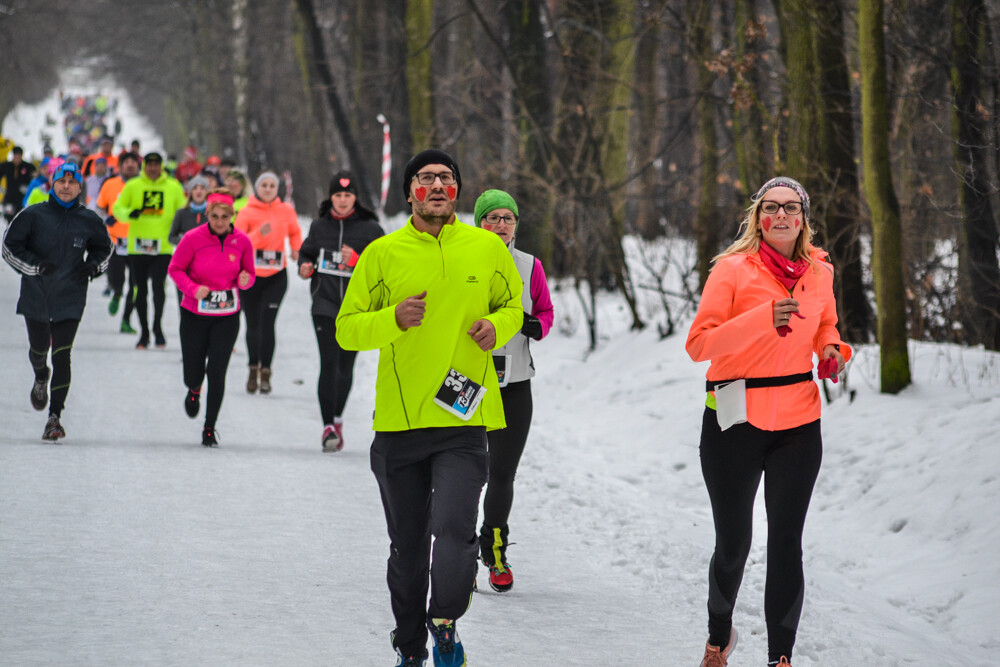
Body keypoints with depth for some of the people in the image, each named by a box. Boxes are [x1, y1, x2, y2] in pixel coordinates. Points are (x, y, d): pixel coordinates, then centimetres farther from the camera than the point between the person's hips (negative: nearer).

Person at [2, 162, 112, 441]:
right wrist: (35, 265, -15)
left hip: (70, 299, 0)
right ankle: (41, 378, 49)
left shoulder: (89, 221, 1)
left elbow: (104, 248, 18)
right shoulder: (33, 216, -5)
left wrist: (93, 265, -3)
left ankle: (55, 416, -4)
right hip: (36, 296, 1)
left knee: (61, 356, -9)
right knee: (38, 349, 13)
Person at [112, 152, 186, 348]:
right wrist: (128, 213, -14)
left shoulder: (173, 187, 7)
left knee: (158, 284, -16)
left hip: (163, 247, -1)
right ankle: (144, 331, 17)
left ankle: (157, 325, 0)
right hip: (137, 247, 1)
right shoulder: (133, 186, 7)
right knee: (141, 289, 6)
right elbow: (117, 208, 8)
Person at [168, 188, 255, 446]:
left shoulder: (242, 241, -5)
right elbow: (175, 269, -2)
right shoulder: (193, 239, -11)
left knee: (217, 372, -8)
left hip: (227, 317, 0)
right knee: (193, 374, 4)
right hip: (194, 315, 0)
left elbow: (249, 275, 8)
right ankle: (194, 390, 44)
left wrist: (245, 280, -16)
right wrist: (193, 289, -18)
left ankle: (210, 428, 6)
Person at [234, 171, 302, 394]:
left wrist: (296, 251, 4)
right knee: (252, 324, 5)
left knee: (267, 322, -12)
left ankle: (265, 372, -6)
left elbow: (295, 233, 22)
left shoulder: (286, 211, 3)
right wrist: (259, 234, -23)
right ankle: (253, 369, 22)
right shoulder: (246, 212, -2)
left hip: (276, 276, 0)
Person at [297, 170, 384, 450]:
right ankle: (329, 426, -10)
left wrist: (356, 260, -20)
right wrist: (305, 267, 0)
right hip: (324, 305, 0)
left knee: (346, 365, 9)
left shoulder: (370, 228, -1)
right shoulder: (319, 226, 7)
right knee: (329, 364, -10)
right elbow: (306, 253, 23)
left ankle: (337, 418, 30)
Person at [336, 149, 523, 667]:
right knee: (407, 545, 11)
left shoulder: (487, 248, 4)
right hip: (399, 420, 1)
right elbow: (346, 329, 1)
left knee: (455, 527, -19)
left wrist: (496, 327, -4)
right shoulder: (383, 253, 0)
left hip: (463, 418, -1)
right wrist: (395, 319, -17)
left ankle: (445, 624, 6)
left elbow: (511, 305, 18)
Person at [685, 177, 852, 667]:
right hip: (735, 421, -3)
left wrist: (833, 351, 2)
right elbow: (699, 344, -15)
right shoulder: (733, 268, -7)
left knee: (786, 543, -4)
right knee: (733, 543, 7)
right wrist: (763, 319, -26)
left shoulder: (819, 272, 6)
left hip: (798, 424, 3)